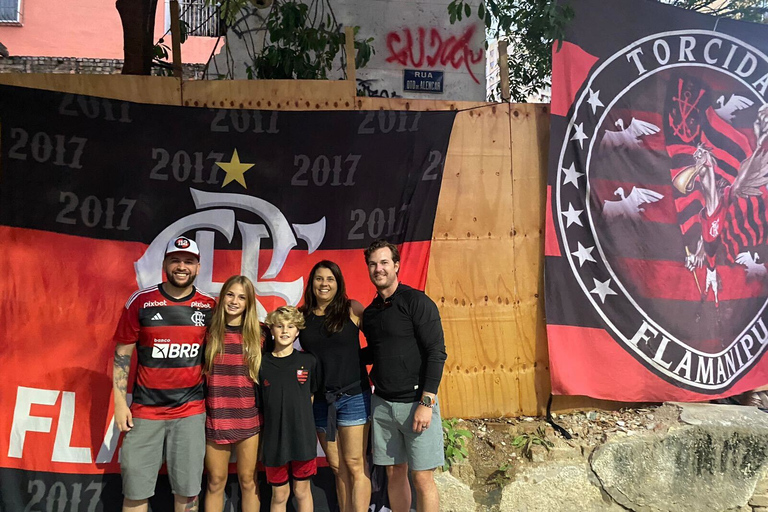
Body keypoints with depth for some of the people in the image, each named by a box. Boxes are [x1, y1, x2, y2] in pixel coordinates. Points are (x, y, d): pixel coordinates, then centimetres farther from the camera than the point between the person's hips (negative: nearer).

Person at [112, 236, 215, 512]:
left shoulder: (209, 306, 0)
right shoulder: (141, 301, -3)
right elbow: (122, 354, 1)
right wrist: (119, 402, -3)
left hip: (191, 410, 1)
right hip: (145, 410, 0)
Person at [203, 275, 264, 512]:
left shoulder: (257, 334, 0)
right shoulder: (210, 332, -1)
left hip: (248, 417, 0)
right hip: (216, 417, 0)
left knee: (248, 480, 10)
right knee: (215, 482, 10)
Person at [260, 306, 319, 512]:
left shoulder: (308, 361, -1)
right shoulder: (262, 363, -2)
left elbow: (311, 396, 9)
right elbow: (257, 402, 5)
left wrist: (302, 420, 6)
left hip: (303, 438, 0)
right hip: (274, 439, 0)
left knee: (302, 491, 11)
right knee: (279, 495, 11)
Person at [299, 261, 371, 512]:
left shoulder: (351, 309, -4)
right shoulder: (302, 315, 4)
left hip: (353, 396, -3)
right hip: (320, 399, 3)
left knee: (354, 465, 1)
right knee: (337, 467, 12)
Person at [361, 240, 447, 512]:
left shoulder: (417, 302, -9)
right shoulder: (370, 312, 10)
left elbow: (436, 353, -13)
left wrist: (426, 403, -18)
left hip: (416, 402, -5)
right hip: (382, 403, 5)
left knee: (422, 478, 1)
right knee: (394, 473, 13)